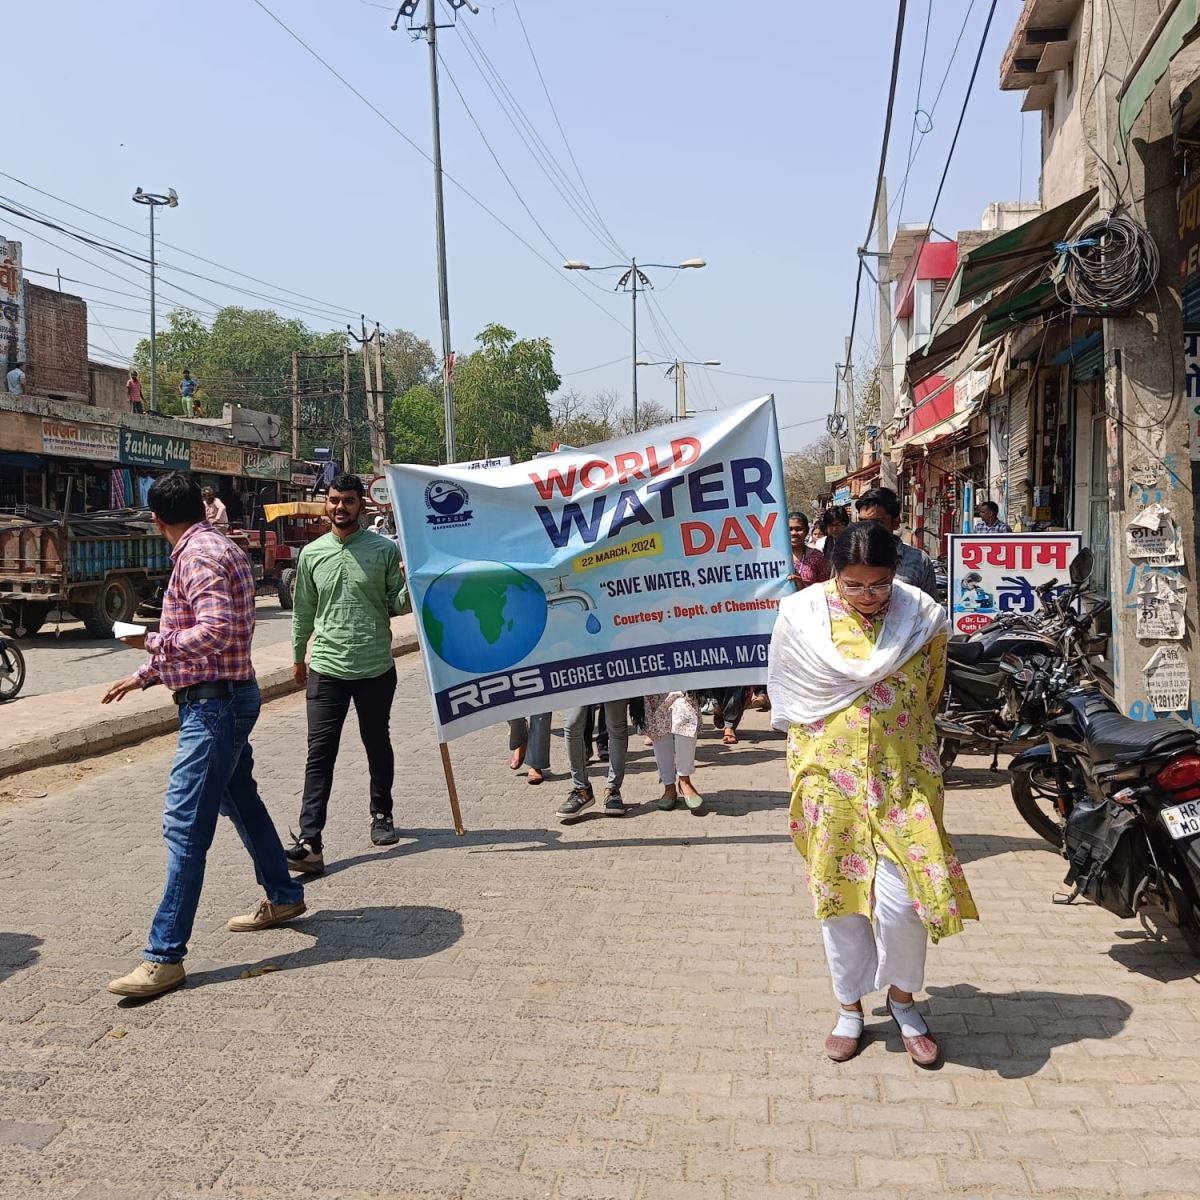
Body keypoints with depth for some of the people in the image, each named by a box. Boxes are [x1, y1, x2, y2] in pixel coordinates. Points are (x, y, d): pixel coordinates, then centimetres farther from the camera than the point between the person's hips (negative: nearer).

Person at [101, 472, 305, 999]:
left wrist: (153, 641, -17)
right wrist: (143, 675, 26)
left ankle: (165, 956, -8)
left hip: (214, 703, -11)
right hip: (227, 697, 11)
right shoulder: (219, 548, 16)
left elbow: (215, 632, -28)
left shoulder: (200, 555, -16)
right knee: (240, 799, 23)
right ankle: (283, 897, 38)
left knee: (185, 825, -10)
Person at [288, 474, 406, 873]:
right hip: (327, 670, 1)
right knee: (320, 754, -6)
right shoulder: (312, 554, 5)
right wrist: (298, 657, 21)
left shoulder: (384, 549, -2)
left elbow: (397, 603, 1)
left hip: (376, 668, 0)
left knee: (378, 745, 15)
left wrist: (409, 585, -20)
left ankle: (381, 815, 36)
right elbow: (303, 611, 15)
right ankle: (309, 842, -9)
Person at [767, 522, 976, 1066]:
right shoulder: (802, 614, -5)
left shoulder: (923, 617, -4)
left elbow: (930, 695, 12)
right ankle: (850, 1007, 29)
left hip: (902, 779, 0)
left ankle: (903, 998, 23)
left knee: (901, 898, -5)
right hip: (831, 780, 1)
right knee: (838, 896, 9)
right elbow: (788, 700, 7)